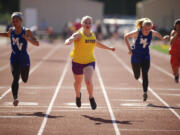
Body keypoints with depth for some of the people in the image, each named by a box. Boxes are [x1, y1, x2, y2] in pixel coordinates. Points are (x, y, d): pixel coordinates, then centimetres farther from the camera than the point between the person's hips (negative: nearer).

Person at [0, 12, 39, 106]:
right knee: (15, 78, -20)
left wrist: (28, 39, -29)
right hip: (14, 59, 0)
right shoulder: (11, 31, 0)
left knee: (24, 80, 17)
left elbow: (37, 43, -13)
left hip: (24, 59, 0)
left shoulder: (26, 32, -9)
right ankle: (15, 98, -26)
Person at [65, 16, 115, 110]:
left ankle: (91, 98, 2)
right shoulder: (79, 34, -12)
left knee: (88, 81, -20)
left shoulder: (92, 34, 4)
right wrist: (69, 41, -57)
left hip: (90, 62, 2)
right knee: (78, 82, 16)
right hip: (77, 62, -2)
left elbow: (96, 43, 26)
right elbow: (68, 41, -31)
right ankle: (78, 96, 48)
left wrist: (109, 48, 35)